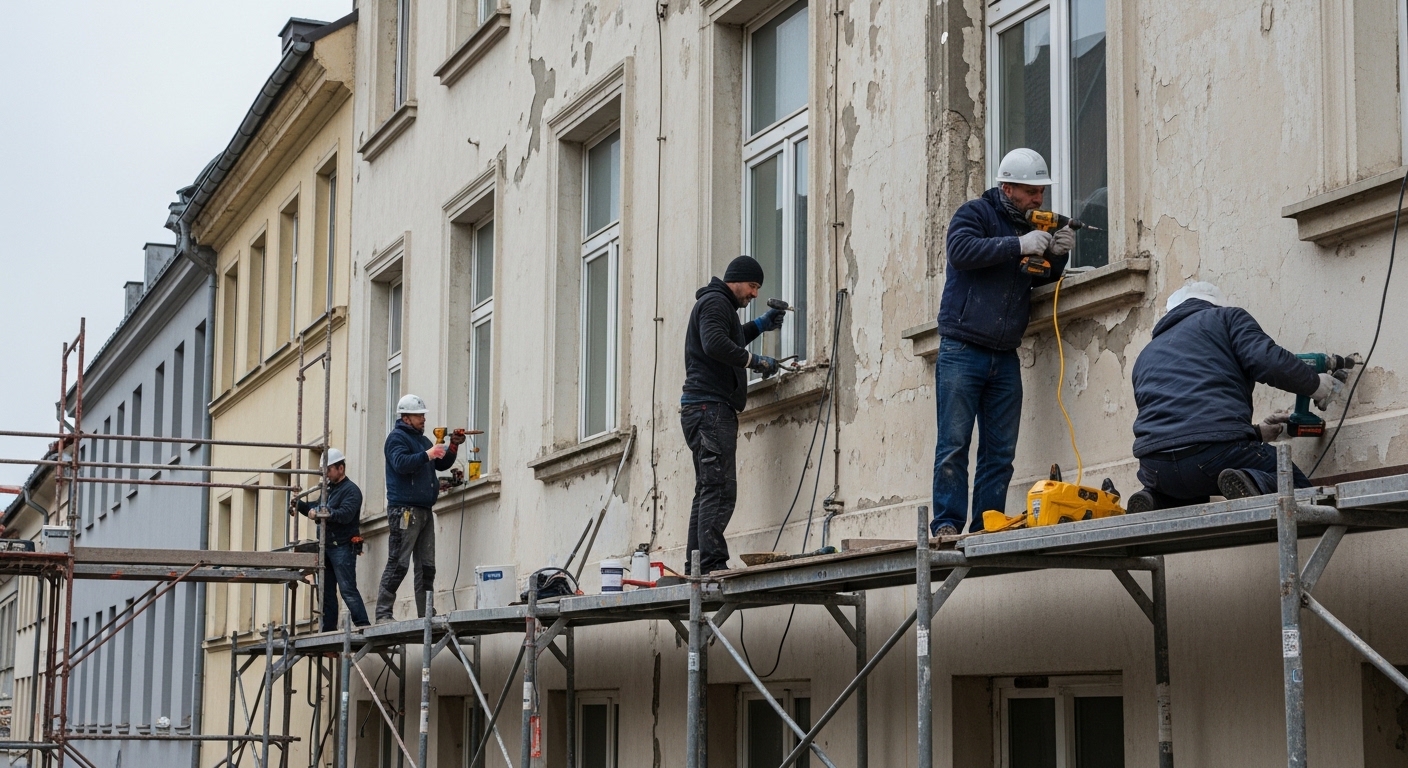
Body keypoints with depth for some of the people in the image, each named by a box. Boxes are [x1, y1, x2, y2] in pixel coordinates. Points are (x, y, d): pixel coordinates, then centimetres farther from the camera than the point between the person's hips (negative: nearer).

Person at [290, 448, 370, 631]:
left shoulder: (351, 490, -7)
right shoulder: (329, 489, 21)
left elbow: (345, 514, -23)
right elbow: (316, 507, 27)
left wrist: (325, 513, -38)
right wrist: (300, 505, 8)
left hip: (343, 548, -9)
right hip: (327, 547, 9)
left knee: (347, 589, -16)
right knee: (326, 591, 8)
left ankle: (363, 624, -18)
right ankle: (328, 629, 12)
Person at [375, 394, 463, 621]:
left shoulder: (422, 439, 23)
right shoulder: (397, 438, -3)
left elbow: (442, 464, 23)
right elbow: (401, 463, -20)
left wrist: (453, 448, 8)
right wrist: (427, 455, -24)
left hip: (424, 510, 9)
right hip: (404, 508, -9)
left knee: (427, 566, 5)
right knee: (398, 564, -11)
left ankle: (426, 614, 7)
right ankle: (383, 613, -9)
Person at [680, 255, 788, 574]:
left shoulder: (718, 304, 27)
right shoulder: (715, 302, -6)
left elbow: (727, 340, 43)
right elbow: (716, 344, -22)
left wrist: (759, 325, 30)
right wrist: (755, 362, -15)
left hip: (705, 409, 11)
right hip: (710, 407, -11)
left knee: (708, 490, 8)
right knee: (720, 489, -17)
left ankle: (696, 567, 6)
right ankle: (712, 563, -24)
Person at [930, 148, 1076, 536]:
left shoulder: (1032, 227, 18)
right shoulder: (975, 213, 0)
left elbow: (1041, 280, 17)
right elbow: (962, 249, -18)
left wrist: (1057, 255, -3)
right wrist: (1018, 246, -22)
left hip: (1005, 358, 6)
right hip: (962, 351, -6)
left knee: (1001, 452, 1)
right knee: (954, 444, -9)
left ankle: (988, 528, 3)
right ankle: (947, 525, -8)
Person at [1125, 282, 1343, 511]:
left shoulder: (1146, 355, 33)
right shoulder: (1225, 317, 17)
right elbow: (1267, 361, -3)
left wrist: (1256, 432, 43)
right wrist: (1315, 384, 15)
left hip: (1154, 466, 6)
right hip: (1217, 451, -5)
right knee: (1297, 488, 13)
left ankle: (1159, 501, 5)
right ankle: (1256, 484, -18)